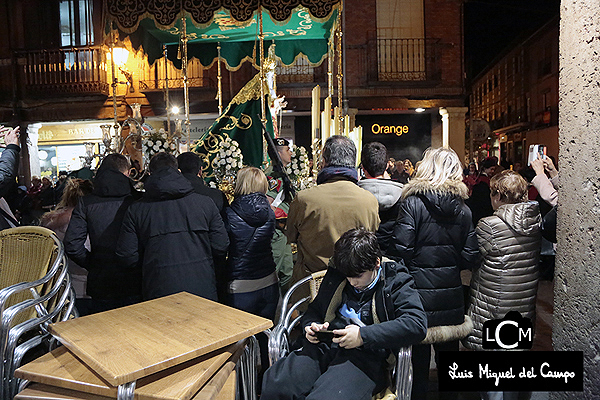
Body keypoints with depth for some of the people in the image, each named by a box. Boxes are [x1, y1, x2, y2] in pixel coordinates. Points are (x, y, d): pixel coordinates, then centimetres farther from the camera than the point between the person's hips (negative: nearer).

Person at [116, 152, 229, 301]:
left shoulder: (136, 210, -3)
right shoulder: (205, 203, -3)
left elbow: (127, 257, -2)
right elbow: (221, 247, -2)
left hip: (159, 294, 0)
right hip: (203, 293, 0)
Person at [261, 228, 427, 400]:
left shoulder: (395, 281, 8)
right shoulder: (335, 276, 22)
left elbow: (417, 324, -8)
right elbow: (314, 310, 33)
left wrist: (363, 335, -16)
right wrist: (311, 326, 7)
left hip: (364, 355, -4)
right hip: (323, 347, 4)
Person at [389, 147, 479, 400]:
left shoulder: (413, 203, -13)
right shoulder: (463, 209, 0)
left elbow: (400, 252, -17)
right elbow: (470, 258, -1)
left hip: (419, 294, -4)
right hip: (452, 297, 4)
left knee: (419, 355, 11)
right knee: (448, 351, 21)